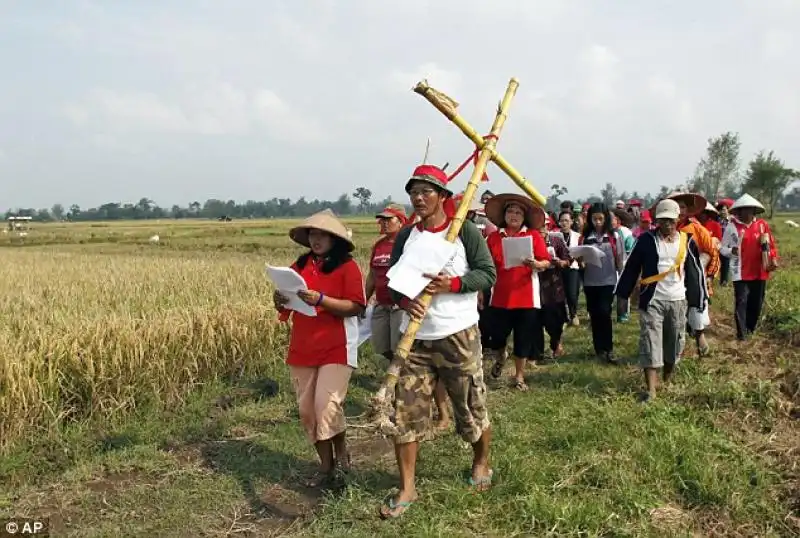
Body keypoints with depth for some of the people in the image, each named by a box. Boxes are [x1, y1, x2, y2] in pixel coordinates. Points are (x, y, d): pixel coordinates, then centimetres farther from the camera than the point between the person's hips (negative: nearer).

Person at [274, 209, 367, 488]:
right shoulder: (299, 266, 9)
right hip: (302, 349, 6)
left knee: (327, 406, -15)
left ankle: (340, 450, 16)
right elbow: (288, 306, 14)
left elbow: (356, 307, -14)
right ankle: (326, 466, 25)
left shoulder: (347, 266, -7)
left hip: (336, 349, -6)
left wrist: (320, 300, -24)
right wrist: (281, 301, -9)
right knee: (308, 410, 9)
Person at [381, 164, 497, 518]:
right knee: (406, 411, 0)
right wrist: (405, 301, -14)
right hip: (415, 337, 4)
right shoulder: (406, 236, 7)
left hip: (458, 335, -3)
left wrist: (453, 284, -22)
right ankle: (406, 489, 11)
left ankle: (481, 463, 38)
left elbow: (488, 274, -6)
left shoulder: (465, 231, -5)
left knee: (471, 405, 10)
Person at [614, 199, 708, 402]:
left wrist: (700, 298, 8)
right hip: (652, 301, -3)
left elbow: (695, 271, 8)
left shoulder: (687, 241, 3)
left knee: (674, 342, 13)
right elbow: (632, 267, 0)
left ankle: (667, 381, 33)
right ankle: (651, 388, -7)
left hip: (678, 300, 3)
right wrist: (622, 293, 0)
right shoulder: (647, 239, -4)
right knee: (650, 343, -8)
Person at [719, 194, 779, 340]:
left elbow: (771, 243, 13)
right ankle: (742, 332, 0)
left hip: (759, 271, 3)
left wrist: (773, 259, 3)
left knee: (757, 302, 11)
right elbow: (722, 248, 2)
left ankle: (750, 328, 27)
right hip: (740, 272, -3)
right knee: (741, 301, -6)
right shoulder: (732, 226, -5)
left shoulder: (762, 224, 3)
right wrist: (731, 251, -18)